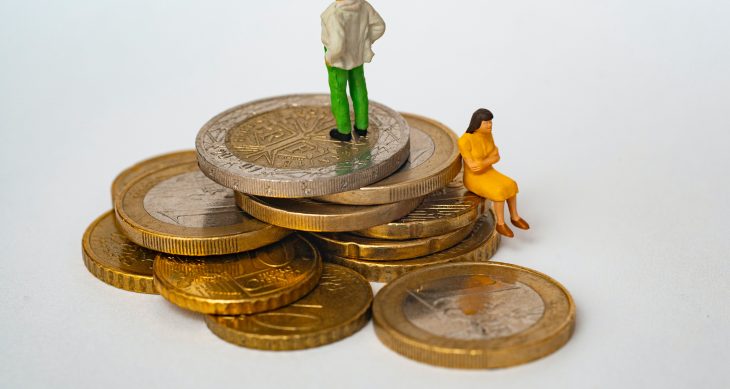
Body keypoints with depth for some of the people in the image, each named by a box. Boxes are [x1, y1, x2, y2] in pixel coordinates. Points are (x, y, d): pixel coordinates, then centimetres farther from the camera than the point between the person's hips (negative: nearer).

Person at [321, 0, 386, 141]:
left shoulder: (335, 13, -33)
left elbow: (337, 45, -37)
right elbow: (378, 26, -4)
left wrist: (330, 57, -17)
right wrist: (362, 45, 8)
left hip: (339, 55, -6)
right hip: (356, 52, 6)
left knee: (338, 93, 14)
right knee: (358, 89, 22)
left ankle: (344, 131, 27)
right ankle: (361, 127, 34)